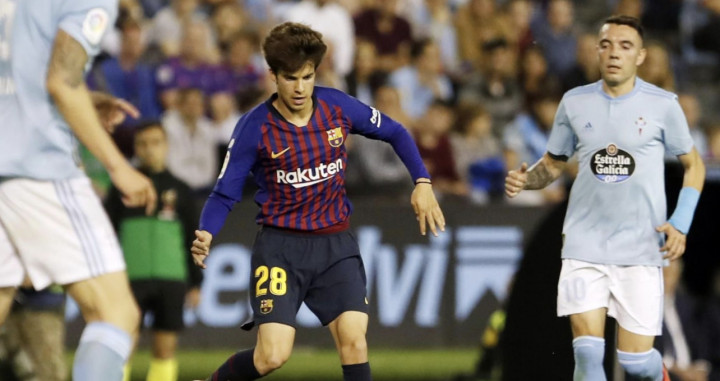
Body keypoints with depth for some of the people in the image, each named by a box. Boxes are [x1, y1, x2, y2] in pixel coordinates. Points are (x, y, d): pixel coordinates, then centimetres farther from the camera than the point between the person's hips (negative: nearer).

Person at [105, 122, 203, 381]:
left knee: (165, 348, 1)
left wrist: (195, 282, 8)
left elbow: (192, 239, 12)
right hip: (133, 278, -1)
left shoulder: (180, 191, 9)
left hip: (171, 280, 1)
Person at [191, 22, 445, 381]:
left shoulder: (339, 107, -5)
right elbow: (225, 193, -9)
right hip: (280, 246, -3)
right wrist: (206, 235, -28)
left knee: (353, 341, -15)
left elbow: (395, 133, 11)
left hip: (335, 244, 3)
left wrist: (422, 182, 0)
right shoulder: (255, 127, -13)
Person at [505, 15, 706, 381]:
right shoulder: (575, 102, 3)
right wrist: (525, 179, -7)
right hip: (584, 244, 1)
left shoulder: (662, 104, -2)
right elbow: (552, 163, 15)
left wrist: (680, 224, -5)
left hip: (640, 248, -1)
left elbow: (693, 165, 8)